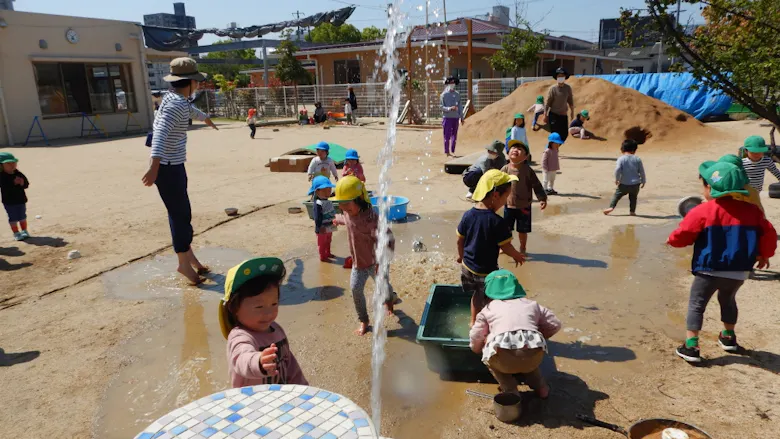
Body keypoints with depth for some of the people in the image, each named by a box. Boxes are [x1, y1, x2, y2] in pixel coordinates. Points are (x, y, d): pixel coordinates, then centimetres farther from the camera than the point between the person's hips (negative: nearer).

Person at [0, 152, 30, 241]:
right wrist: (13, 182, -33)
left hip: (21, 199, 4)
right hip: (9, 201, -4)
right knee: (13, 218, 4)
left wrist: (22, 182, -22)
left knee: (22, 217, 15)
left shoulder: (19, 174, -1)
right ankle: (16, 233, 15)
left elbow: (26, 184, -1)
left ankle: (24, 231, 29)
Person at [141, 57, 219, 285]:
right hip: (167, 167, -10)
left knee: (182, 212, 19)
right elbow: (161, 133, -34)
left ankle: (187, 253, 34)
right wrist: (154, 166, -46)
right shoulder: (176, 104, -20)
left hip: (173, 165, 10)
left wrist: (206, 119, 58)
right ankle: (184, 262, 11)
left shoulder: (178, 99, 12)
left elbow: (190, 110, 37)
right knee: (180, 214, -2)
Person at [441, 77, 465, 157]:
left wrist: (462, 117, 10)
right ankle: (447, 152, 2)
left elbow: (460, 106, 12)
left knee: (454, 136, 8)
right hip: (447, 117, -4)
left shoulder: (457, 94, 10)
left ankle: (452, 151, 17)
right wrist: (450, 108, -23)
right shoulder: (444, 95, -3)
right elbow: (442, 107, -6)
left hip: (456, 117, 4)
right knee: (447, 136, -4)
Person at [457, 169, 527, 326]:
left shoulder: (468, 215, -7)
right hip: (486, 270, -7)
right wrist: (517, 256, 3)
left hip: (467, 265, 7)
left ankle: (474, 321, 42)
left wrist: (461, 256, 21)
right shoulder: (497, 222, -25)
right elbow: (506, 247, -17)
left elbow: (460, 240, 3)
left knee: (477, 294, 26)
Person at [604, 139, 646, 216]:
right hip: (635, 184, 2)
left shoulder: (621, 159, -6)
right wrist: (643, 181, 17)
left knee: (617, 195, 10)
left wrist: (617, 179, -1)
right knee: (633, 197, 18)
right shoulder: (637, 159, 2)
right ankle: (632, 211, 15)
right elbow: (642, 171, 5)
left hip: (624, 184, -2)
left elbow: (617, 169, -15)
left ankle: (611, 207, -1)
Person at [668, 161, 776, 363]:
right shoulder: (751, 210, 4)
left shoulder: (702, 212, -13)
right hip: (739, 271, 6)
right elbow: (769, 234, 10)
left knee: (696, 305, 3)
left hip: (709, 270, -5)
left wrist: (671, 240, 11)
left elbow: (681, 236, -12)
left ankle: (691, 347, -4)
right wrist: (764, 255, 27)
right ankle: (728, 337, 44)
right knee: (728, 300, 29)